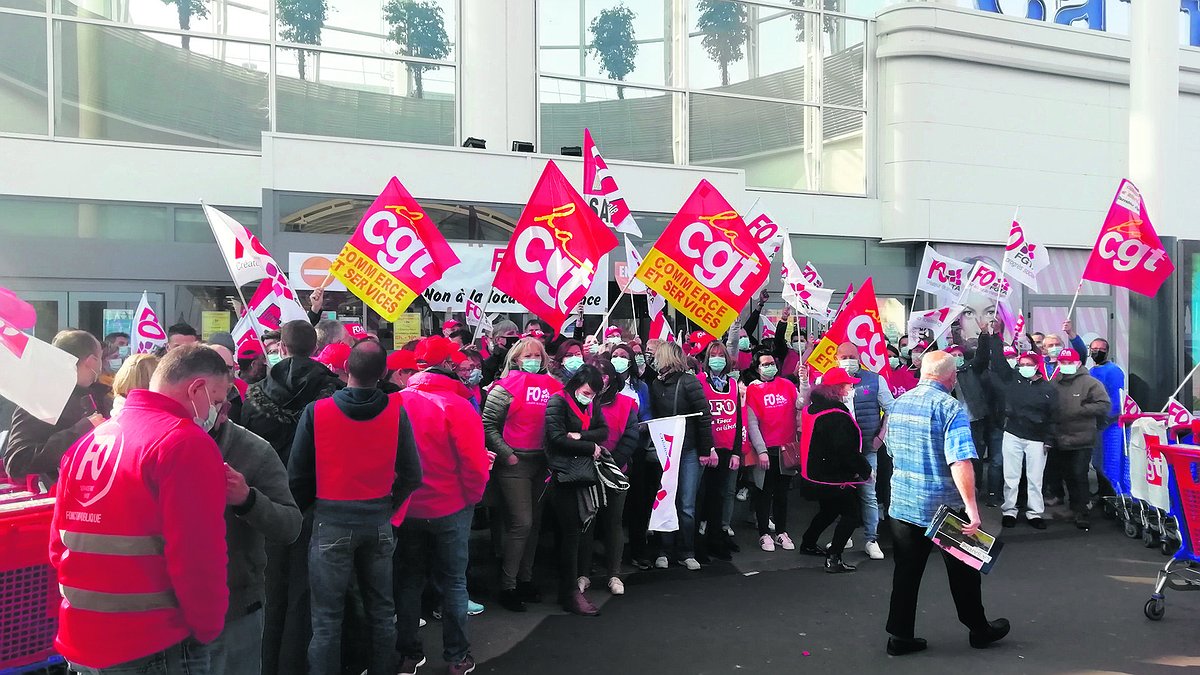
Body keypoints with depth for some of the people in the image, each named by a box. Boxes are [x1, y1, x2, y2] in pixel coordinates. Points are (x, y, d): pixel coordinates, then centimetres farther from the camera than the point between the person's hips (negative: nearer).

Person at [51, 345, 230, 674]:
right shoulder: (186, 442, -15)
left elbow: (60, 545, 12)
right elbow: (198, 558, -21)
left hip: (80, 645, 7)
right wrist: (208, 628, -6)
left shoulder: (89, 440, 9)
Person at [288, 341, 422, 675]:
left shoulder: (317, 411, -11)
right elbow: (411, 475, -4)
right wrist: (388, 507, 12)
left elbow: (297, 475, -5)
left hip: (331, 521, -2)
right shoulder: (395, 410, -7)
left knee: (327, 618, 6)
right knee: (381, 611, 16)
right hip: (378, 521, 2)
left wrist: (304, 509, 13)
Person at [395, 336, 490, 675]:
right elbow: (475, 464, -18)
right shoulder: (457, 406, -18)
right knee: (453, 581, 11)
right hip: (451, 508, -3)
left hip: (407, 508, 3)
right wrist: (472, 497, 1)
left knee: (409, 580, 16)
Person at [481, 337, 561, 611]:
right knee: (521, 523, -9)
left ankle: (525, 579, 25)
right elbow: (488, 424, -8)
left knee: (534, 522, 12)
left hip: (541, 462, 6)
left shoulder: (552, 385, 8)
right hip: (514, 463, -6)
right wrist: (506, 454, -13)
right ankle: (507, 587, 1)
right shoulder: (507, 386, -7)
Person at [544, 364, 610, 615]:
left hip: (585, 474, 6)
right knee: (571, 532, -6)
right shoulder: (558, 403, -7)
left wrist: (580, 436, -14)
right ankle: (570, 594, -1)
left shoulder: (591, 406, 14)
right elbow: (557, 438, -15)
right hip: (564, 476, -6)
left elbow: (603, 432, 5)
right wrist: (591, 447, -8)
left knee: (574, 530, 7)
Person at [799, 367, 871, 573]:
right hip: (834, 477, -10)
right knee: (852, 513, -1)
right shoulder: (836, 415, -24)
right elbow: (847, 450, -26)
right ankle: (833, 559, -5)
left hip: (815, 475, 10)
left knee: (829, 510, 27)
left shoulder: (816, 407, 7)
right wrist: (865, 469, -13)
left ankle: (808, 543, 41)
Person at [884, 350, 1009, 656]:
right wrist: (971, 506, -24)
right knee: (963, 571, 14)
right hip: (943, 506, -5)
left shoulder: (898, 404, 5)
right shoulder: (950, 408, -16)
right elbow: (960, 462, -25)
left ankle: (900, 636, 13)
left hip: (902, 503, 5)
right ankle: (979, 630, 30)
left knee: (906, 572, 10)